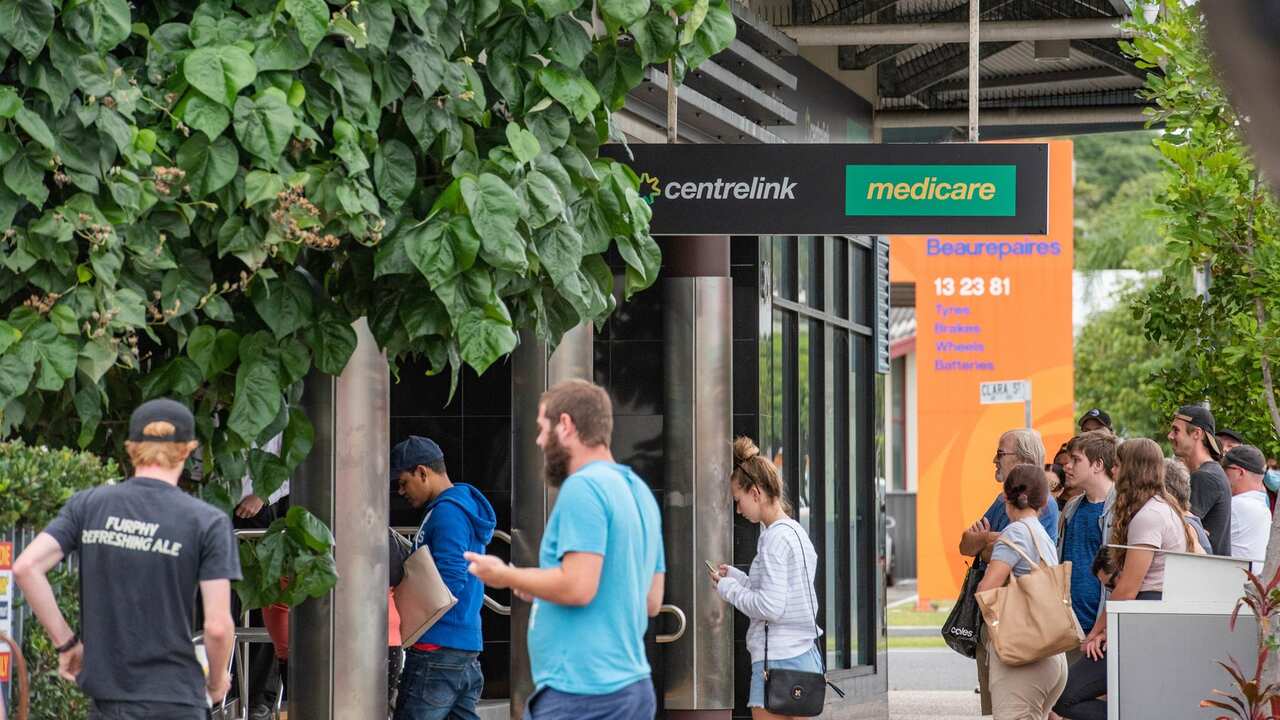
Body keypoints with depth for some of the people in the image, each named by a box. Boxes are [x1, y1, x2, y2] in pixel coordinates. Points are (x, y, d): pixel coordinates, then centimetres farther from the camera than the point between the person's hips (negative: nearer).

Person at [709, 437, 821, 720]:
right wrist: (736, 576, 13)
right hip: (804, 655, 10)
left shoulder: (775, 538, -14)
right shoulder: (797, 533, 16)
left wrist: (729, 589, -5)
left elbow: (771, 607, -19)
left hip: (778, 660, -10)